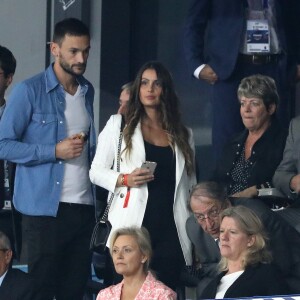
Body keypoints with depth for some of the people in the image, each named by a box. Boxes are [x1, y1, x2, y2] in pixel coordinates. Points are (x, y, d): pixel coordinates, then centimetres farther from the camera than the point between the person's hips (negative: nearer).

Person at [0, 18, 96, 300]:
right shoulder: (29, 91, -7)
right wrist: (55, 151, -16)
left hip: (84, 205, 6)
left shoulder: (87, 91, 13)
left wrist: (87, 147, 5)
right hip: (45, 206, -5)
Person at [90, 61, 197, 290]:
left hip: (170, 232, 2)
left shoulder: (183, 134, 16)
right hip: (132, 228, -2)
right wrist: (124, 180, -12)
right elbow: (96, 171, 6)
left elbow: (190, 186, 17)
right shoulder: (118, 125, 9)